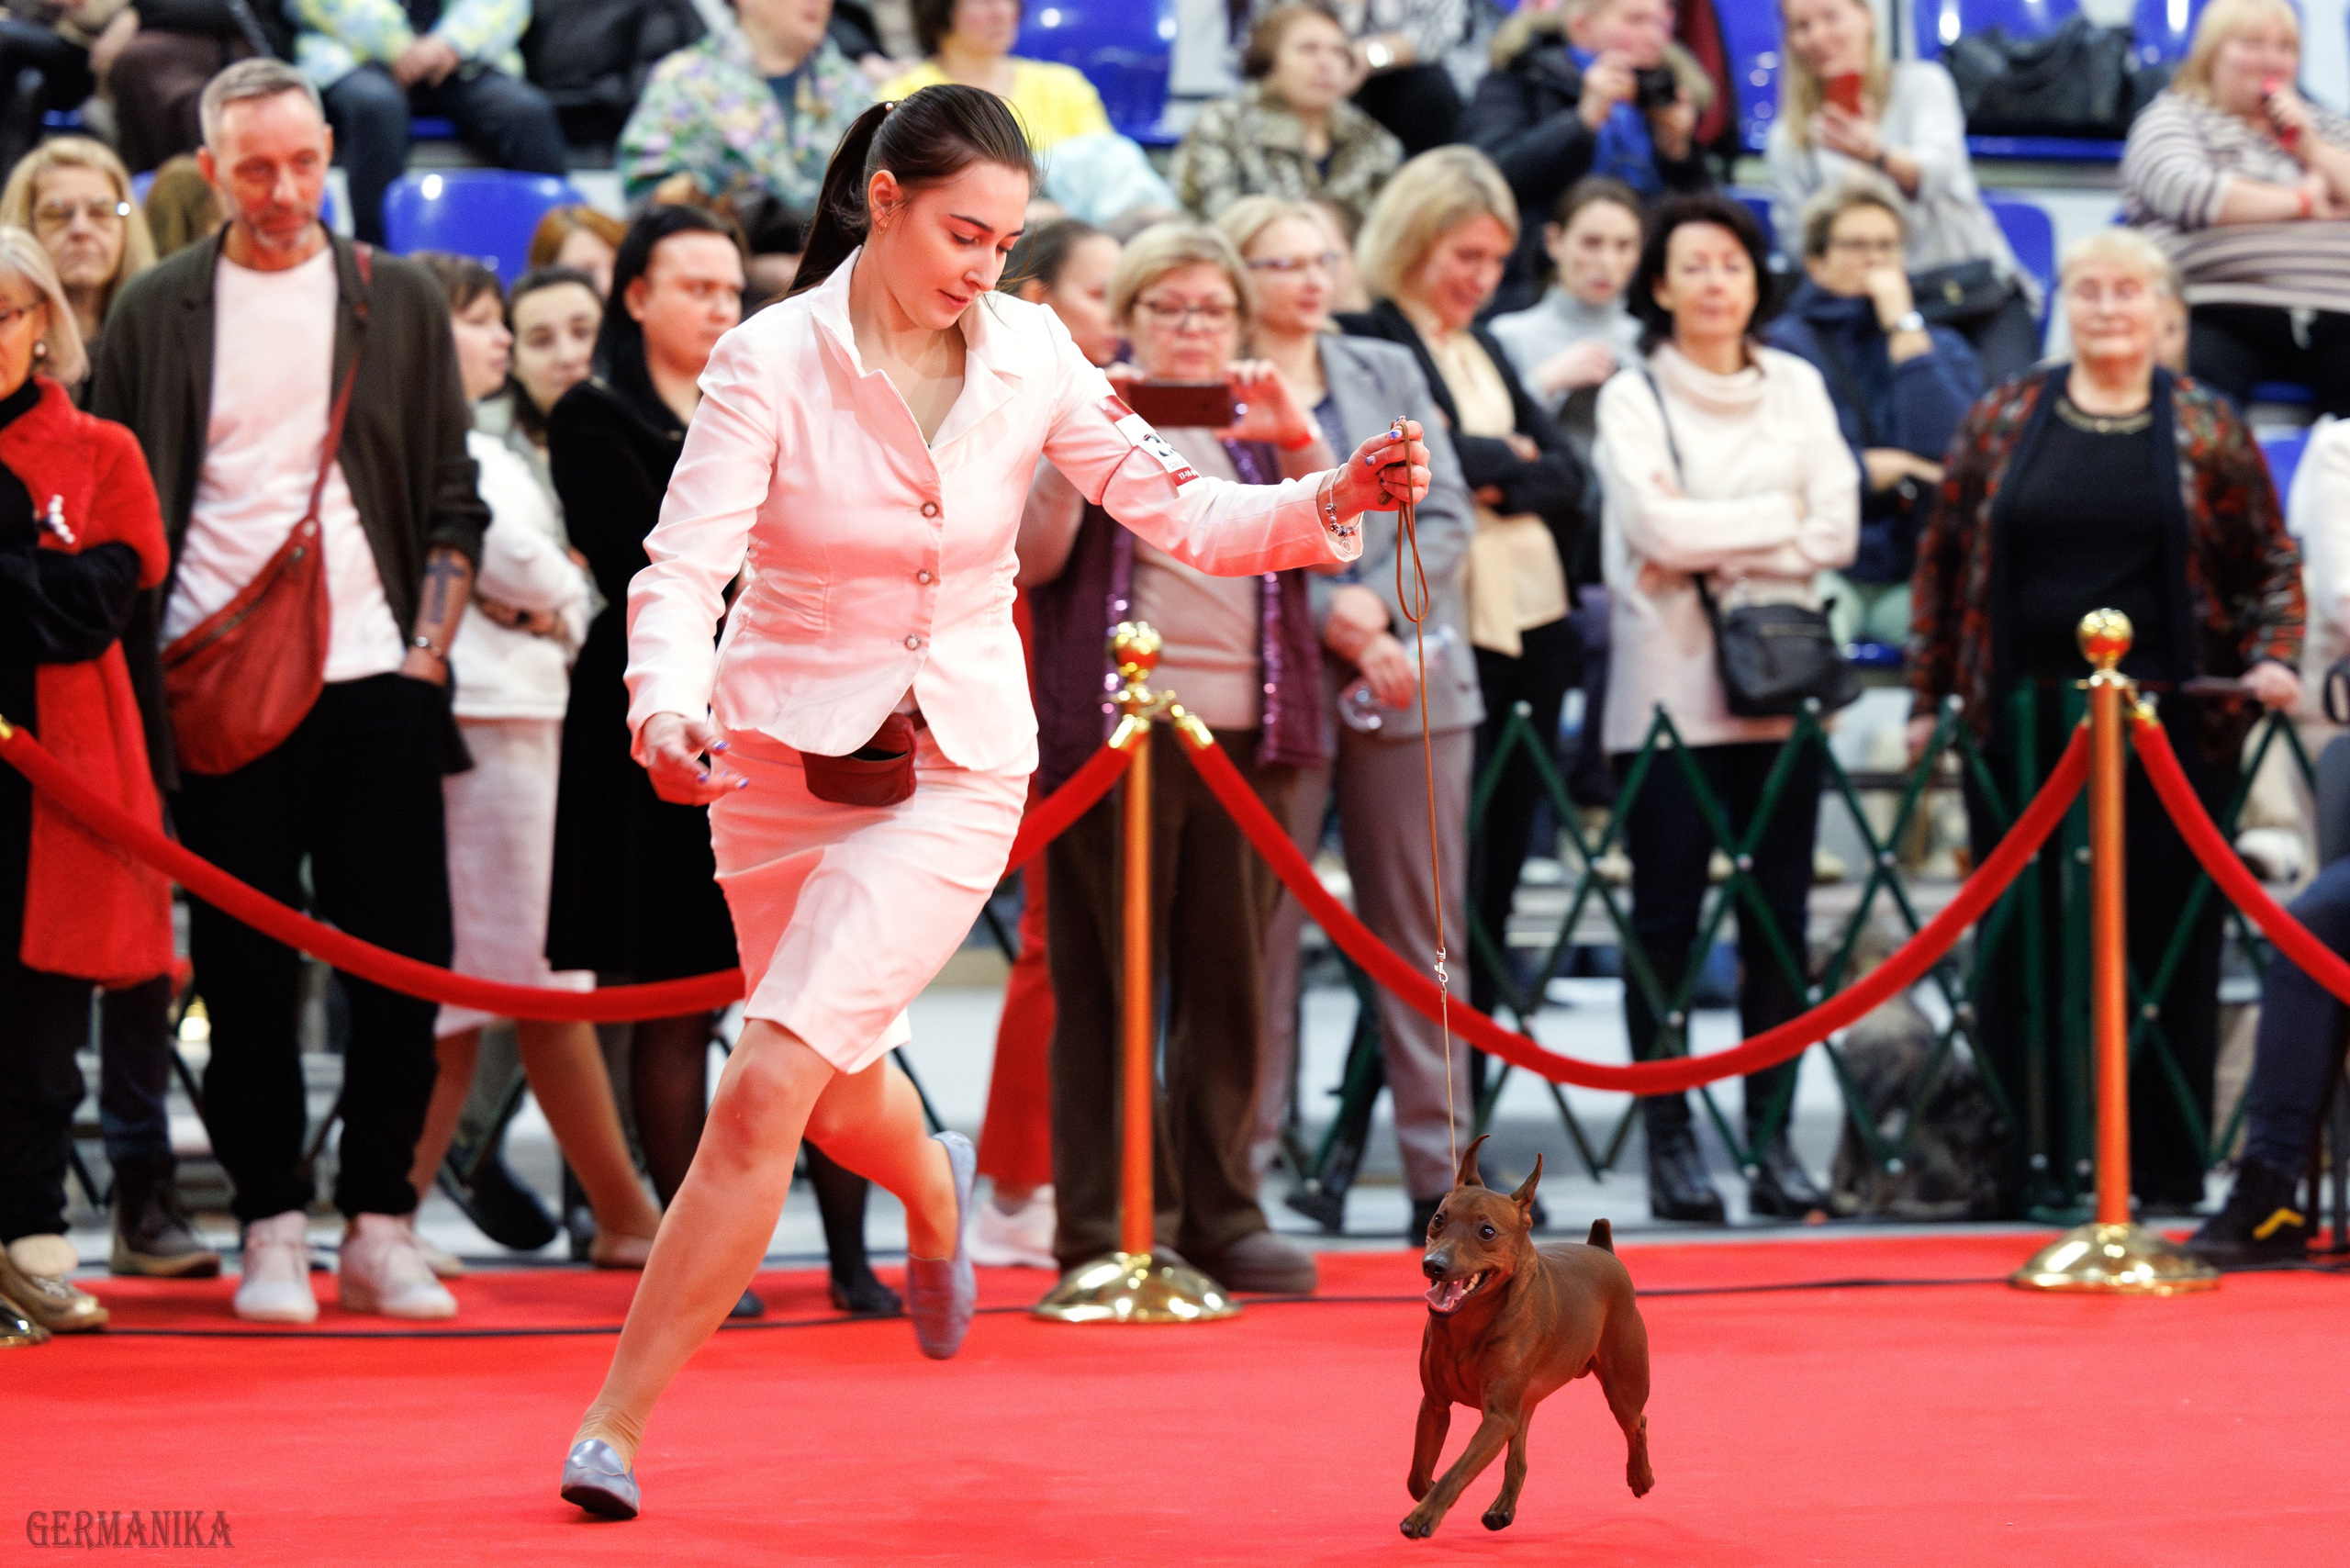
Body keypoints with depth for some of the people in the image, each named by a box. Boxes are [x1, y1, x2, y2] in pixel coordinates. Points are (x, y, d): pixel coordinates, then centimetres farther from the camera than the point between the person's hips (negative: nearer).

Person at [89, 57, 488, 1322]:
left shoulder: (399, 303, 9)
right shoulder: (159, 310, 7)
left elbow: (452, 503, 9)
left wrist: (426, 653, -1)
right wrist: (150, 680, -2)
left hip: (376, 682, 1)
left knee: (399, 959, -1)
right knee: (245, 969, 1)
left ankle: (380, 1228, 7)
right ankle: (273, 1230, 6)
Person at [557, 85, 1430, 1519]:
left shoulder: (1031, 356, -7)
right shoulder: (771, 363, -14)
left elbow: (1176, 512, -1)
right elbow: (684, 570, -20)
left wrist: (1332, 501, -18)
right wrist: (667, 706, -39)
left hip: (957, 770, 0)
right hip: (784, 752, 1)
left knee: (767, 1090, -16)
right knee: (844, 1105, 16)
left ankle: (619, 1423, -7)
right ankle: (936, 1191, 56)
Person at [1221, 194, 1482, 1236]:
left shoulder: (1388, 372, 14)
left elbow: (1446, 516, 9)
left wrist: (1378, 604, -8)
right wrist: (1336, 629, -13)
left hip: (1413, 679, 4)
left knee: (1423, 933, 6)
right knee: (1261, 933, -4)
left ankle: (1440, 1170, 9)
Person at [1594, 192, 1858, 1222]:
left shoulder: (1798, 390, 13)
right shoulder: (1632, 397, 2)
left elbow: (1837, 531, 3)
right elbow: (1659, 527, -11)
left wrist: (1710, 552, -6)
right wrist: (1776, 518, -2)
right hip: (1669, 685, -3)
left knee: (1778, 915, 2)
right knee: (1666, 920, -2)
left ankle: (1772, 1138, 6)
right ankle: (1670, 1141, 2)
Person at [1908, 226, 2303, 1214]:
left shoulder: (2207, 430, 5)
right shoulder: (2000, 422, 7)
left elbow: (2272, 565, 9)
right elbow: (1944, 559, 11)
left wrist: (2272, 658, -7)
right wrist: (1927, 696, 7)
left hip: (2168, 724, -1)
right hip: (2024, 722, 1)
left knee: (2167, 946, 1)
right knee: (2022, 947, 2)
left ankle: (2168, 1168, 8)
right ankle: (2033, 1160, 10)